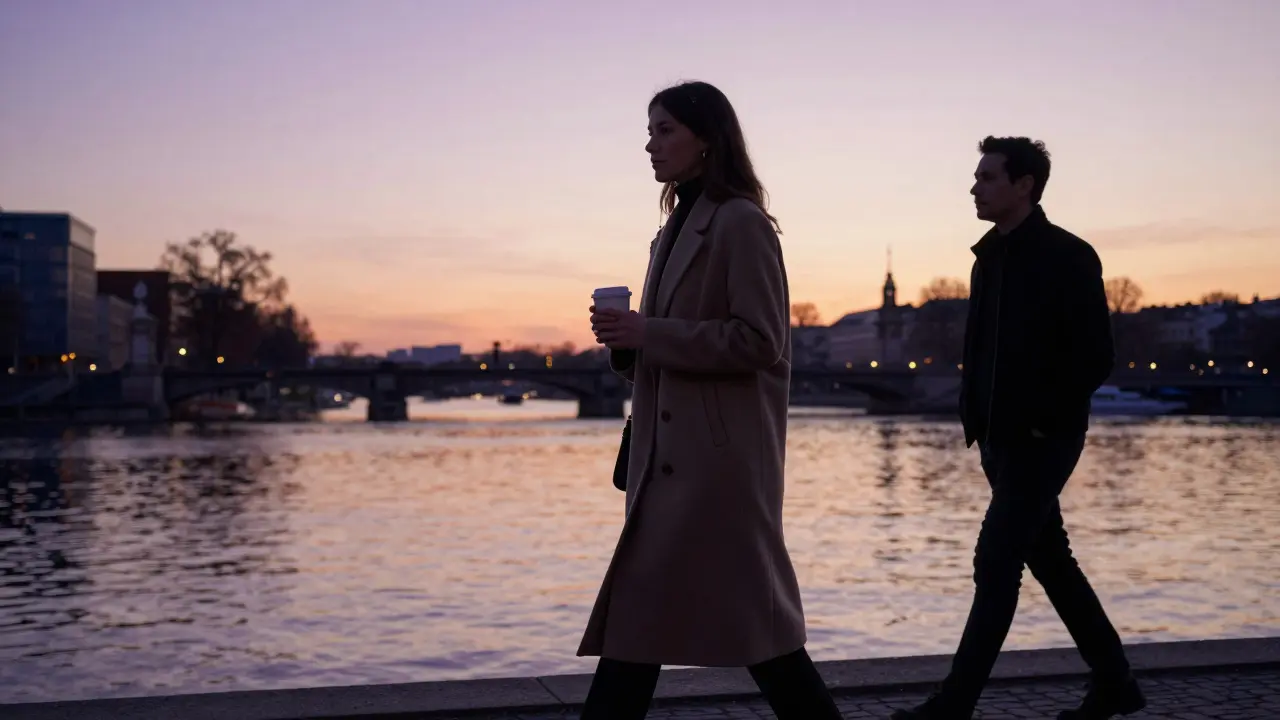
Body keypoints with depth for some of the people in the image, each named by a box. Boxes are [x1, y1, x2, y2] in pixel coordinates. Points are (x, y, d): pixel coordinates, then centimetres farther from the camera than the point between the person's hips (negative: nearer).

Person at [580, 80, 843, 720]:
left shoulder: (741, 222, -10)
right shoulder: (678, 226, 18)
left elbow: (757, 341, -17)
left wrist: (648, 333, -17)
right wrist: (627, 340, 4)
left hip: (719, 455, -9)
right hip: (672, 455, 9)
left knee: (735, 612, -2)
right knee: (639, 616, 7)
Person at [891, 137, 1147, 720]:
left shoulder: (1069, 257, -10)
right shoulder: (990, 256, 12)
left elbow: (1095, 358, -13)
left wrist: (1043, 420, -14)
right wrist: (975, 418, 6)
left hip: (1042, 439, -8)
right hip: (1001, 438, 8)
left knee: (996, 564, -10)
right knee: (1050, 561, 13)